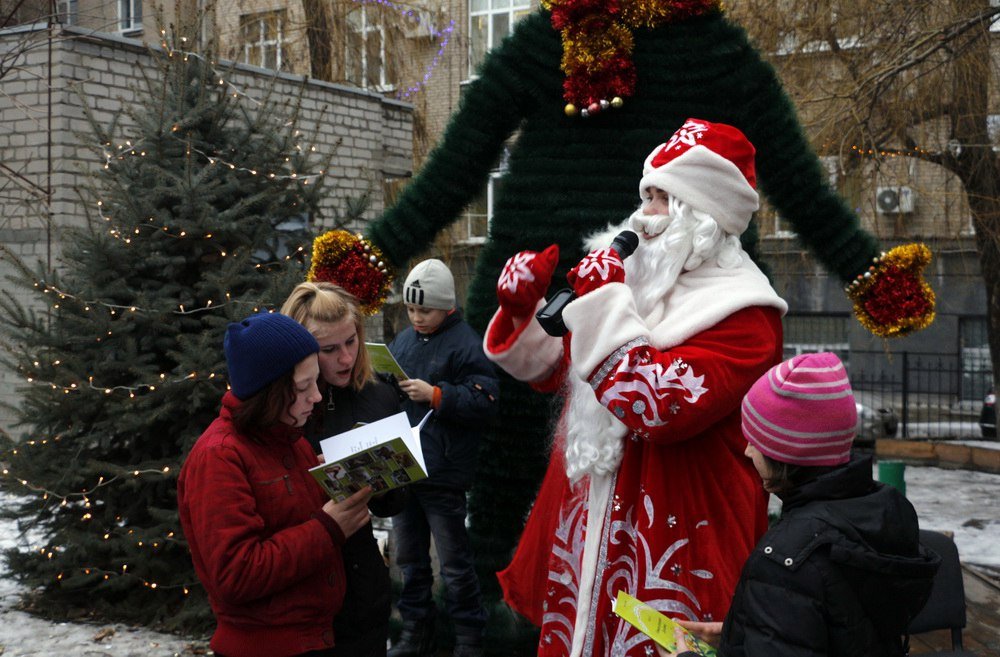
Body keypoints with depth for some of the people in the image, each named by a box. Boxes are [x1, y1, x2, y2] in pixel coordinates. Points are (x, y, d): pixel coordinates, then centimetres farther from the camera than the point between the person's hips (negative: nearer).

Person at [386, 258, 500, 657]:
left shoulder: (465, 344, -10)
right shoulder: (403, 341, 11)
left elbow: (485, 401, -17)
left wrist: (435, 395, -23)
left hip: (443, 474, -7)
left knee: (455, 563, 5)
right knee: (409, 559, 17)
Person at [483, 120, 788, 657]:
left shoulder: (741, 315, -13)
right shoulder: (632, 280, 9)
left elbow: (662, 407, -28)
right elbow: (552, 367, 18)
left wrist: (605, 305, -23)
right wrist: (523, 308, -1)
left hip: (669, 541, -7)